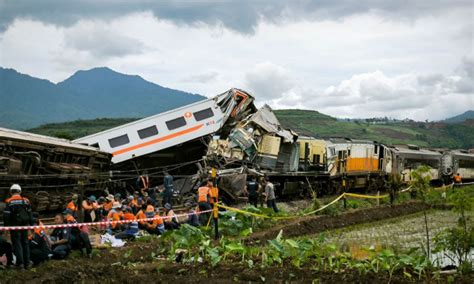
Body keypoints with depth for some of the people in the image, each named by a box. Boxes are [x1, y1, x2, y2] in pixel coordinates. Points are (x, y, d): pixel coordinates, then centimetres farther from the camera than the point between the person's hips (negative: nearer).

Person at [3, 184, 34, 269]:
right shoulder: (26, 201, 4)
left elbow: (6, 215, -9)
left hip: (14, 226, -3)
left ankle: (20, 262, -5)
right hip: (25, 225, 4)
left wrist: (6, 226, -2)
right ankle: (27, 263, 12)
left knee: (17, 243, 2)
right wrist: (32, 225, 13)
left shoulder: (9, 202, -8)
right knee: (25, 243, 11)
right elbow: (30, 214, 7)